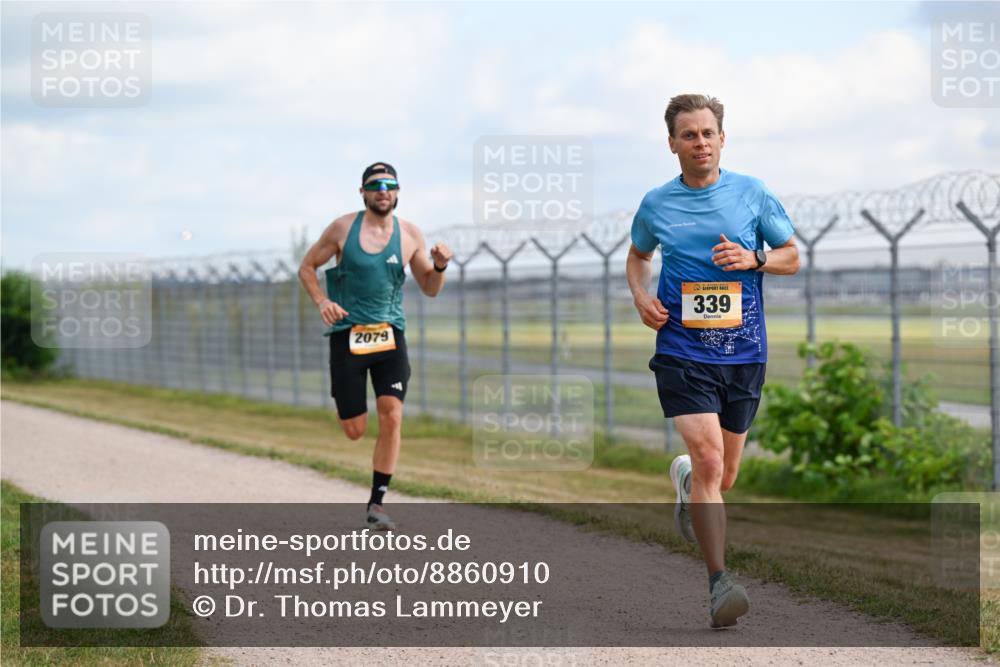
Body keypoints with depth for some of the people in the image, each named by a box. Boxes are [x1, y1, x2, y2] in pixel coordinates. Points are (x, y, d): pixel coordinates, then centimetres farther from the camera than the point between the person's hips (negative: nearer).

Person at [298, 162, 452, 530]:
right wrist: (321, 302, -10)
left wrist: (439, 267, -9)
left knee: (392, 417, -14)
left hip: (390, 335, 2)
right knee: (355, 430, -1)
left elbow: (429, 289, 12)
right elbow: (307, 267, 8)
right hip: (347, 334, -2)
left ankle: (376, 505, -4)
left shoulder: (410, 234, 4)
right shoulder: (342, 228, -2)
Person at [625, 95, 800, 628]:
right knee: (709, 458, -20)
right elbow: (638, 255, 22)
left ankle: (684, 477, 52)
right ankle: (719, 583, -20)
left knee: (724, 476, 13)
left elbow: (792, 256, 9)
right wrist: (640, 296, 2)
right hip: (682, 350, -2)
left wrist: (753, 259, -11)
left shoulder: (752, 194, 2)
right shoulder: (656, 205, 3)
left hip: (743, 352, 2)